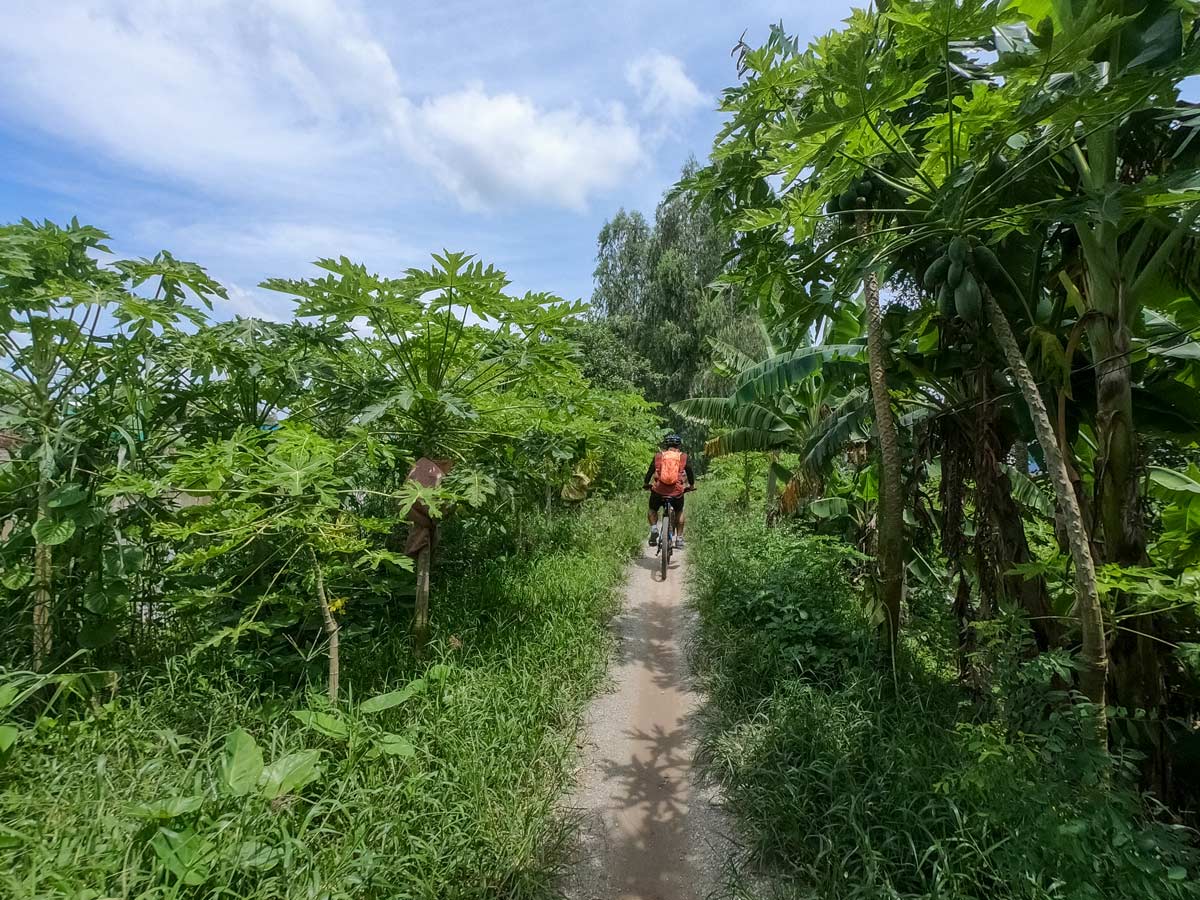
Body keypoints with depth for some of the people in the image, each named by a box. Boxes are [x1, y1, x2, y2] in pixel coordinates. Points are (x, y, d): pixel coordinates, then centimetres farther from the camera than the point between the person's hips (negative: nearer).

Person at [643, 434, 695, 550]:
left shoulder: (658, 456, 8)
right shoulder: (683, 457, 7)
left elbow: (650, 471, 12)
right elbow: (690, 471, 13)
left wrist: (646, 484, 28)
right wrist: (691, 485, 30)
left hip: (659, 490, 0)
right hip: (677, 491, 0)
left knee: (652, 510, 26)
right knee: (679, 512, 27)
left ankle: (653, 528, 1)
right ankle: (679, 539, 23)